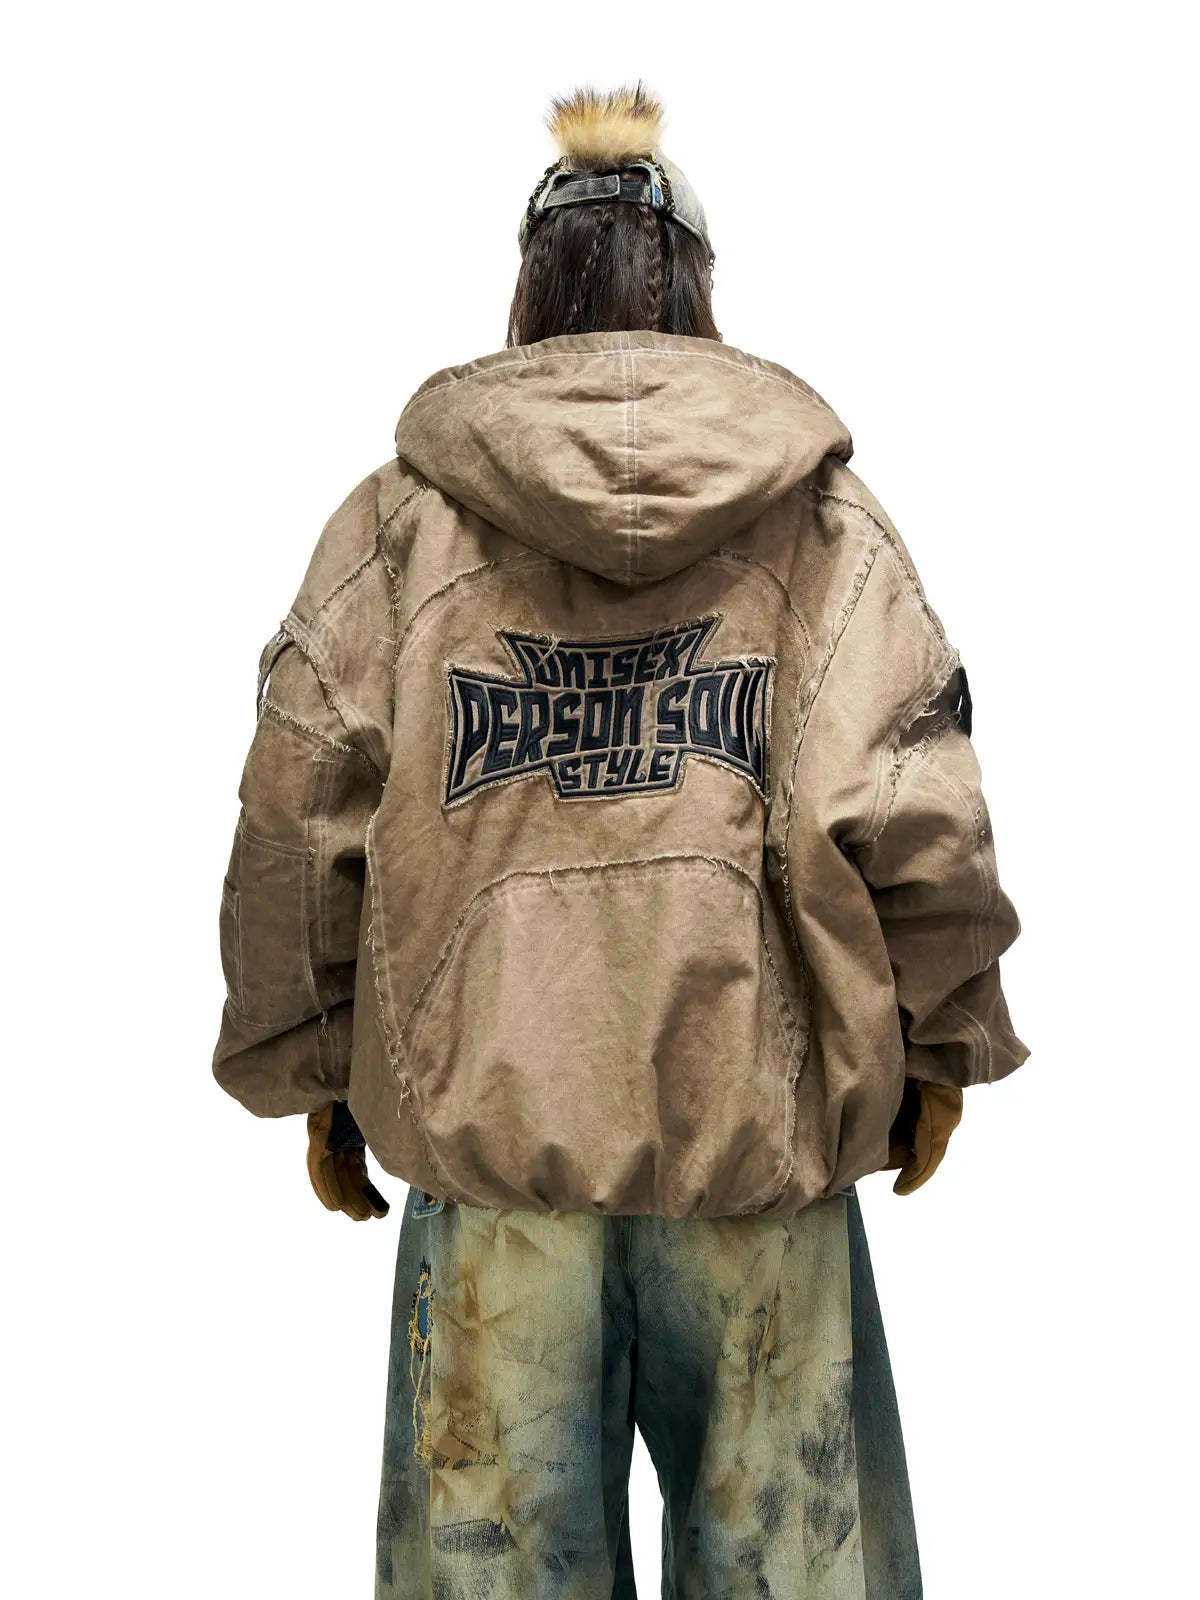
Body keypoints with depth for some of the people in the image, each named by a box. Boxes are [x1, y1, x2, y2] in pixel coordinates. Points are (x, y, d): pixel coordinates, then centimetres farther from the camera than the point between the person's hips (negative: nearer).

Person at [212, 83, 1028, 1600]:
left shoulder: (399, 517, 2)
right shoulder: (825, 518, 1)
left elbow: (297, 819, 0)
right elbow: (908, 822, -7)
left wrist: (311, 1071, 11)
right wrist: (941, 1044, 7)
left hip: (486, 1121, 1)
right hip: (760, 1129, 0)